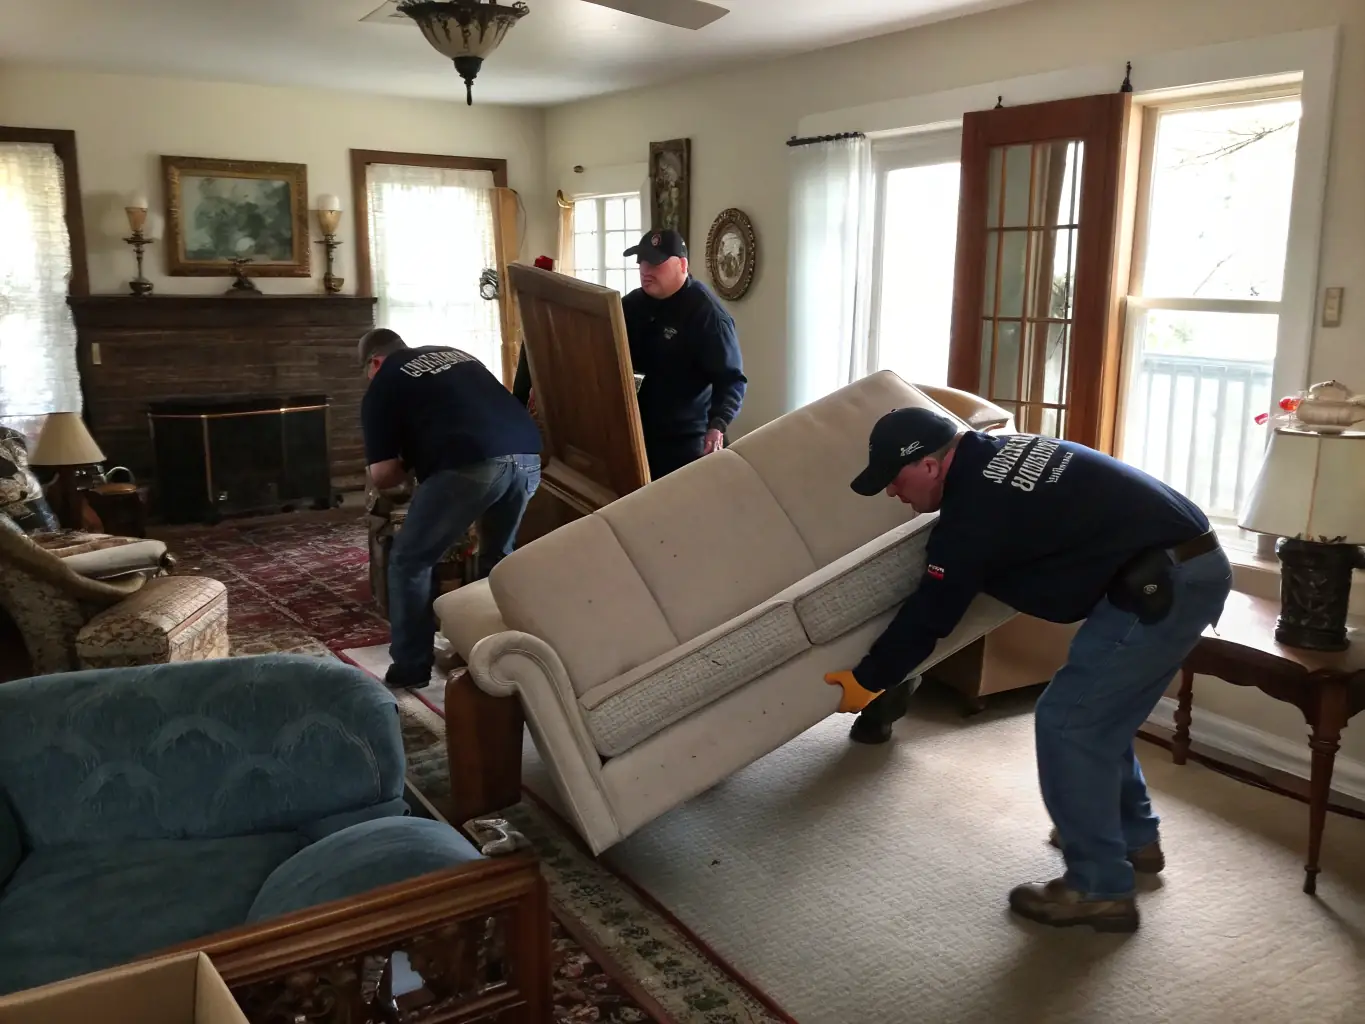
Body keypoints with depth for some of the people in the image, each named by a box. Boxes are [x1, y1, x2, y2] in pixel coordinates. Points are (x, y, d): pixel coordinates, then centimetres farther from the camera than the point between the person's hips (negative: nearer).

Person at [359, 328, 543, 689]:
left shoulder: (381, 385, 15)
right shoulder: (456, 353, 32)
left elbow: (383, 476, 9)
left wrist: (409, 465, 31)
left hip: (471, 464, -6)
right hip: (527, 455, 6)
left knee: (410, 562, 13)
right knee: (499, 557, 28)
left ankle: (410, 668, 18)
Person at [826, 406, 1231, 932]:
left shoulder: (974, 511, -16)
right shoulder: (997, 451, 11)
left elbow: (929, 614, -8)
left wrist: (866, 679, 4)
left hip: (1163, 585, -10)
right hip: (1194, 562, 10)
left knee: (1067, 724, -4)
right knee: (1098, 714, 21)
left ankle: (1099, 890, 5)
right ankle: (1135, 838, 38)